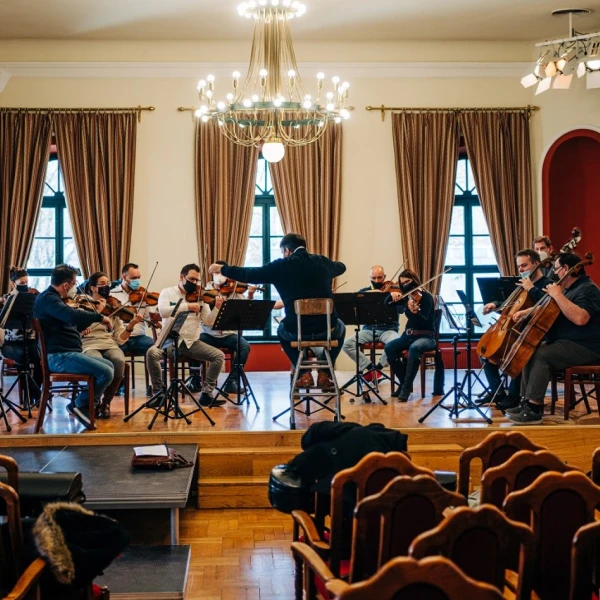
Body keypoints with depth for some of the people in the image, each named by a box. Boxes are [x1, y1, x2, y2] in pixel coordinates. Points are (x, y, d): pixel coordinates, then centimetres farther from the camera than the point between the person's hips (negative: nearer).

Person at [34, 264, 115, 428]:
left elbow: (73, 325, 27)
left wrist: (95, 318, 14)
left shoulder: (53, 299, 20)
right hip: (59, 356, -11)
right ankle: (80, 405, -3)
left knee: (109, 365, 14)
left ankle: (84, 404, 9)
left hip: (66, 353, 11)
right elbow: (73, 316, -32)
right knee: (106, 372, -19)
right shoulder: (48, 298, -14)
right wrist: (100, 317, -20)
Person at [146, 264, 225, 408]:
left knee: (219, 356, -16)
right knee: (152, 353, -31)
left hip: (192, 342, 3)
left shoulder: (200, 297, 9)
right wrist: (187, 306, -23)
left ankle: (206, 394, -8)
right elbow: (163, 311, -17)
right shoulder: (167, 292, 3)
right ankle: (159, 394, -16)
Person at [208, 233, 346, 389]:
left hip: (296, 330, -1)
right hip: (327, 329, 1)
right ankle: (324, 374, 23)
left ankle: (304, 373, 23)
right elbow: (341, 267, 30)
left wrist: (222, 269, 19)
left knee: (282, 330, 35)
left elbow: (249, 274, 5)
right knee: (340, 328, 37)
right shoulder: (323, 262, 6)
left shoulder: (281, 266, -3)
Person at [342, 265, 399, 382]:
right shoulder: (363, 292, 9)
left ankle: (378, 367, -10)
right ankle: (371, 367, -11)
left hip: (388, 329, -2)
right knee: (347, 344, -21)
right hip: (369, 330, 2)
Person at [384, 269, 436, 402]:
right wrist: (392, 296, -16)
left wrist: (415, 312, -43)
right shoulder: (406, 297, 9)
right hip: (409, 335, 6)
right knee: (389, 347, -23)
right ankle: (404, 382, -9)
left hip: (426, 336, -6)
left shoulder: (426, 296, -9)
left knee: (414, 348, -39)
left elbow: (424, 321, -22)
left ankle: (407, 387, -30)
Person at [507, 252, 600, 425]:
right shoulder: (569, 289, 16)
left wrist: (558, 295, -27)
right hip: (567, 343, 11)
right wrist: (526, 312, 17)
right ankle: (527, 403, 1)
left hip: (585, 348, -11)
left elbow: (580, 318, -35)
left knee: (541, 355, -26)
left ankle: (534, 409, -28)